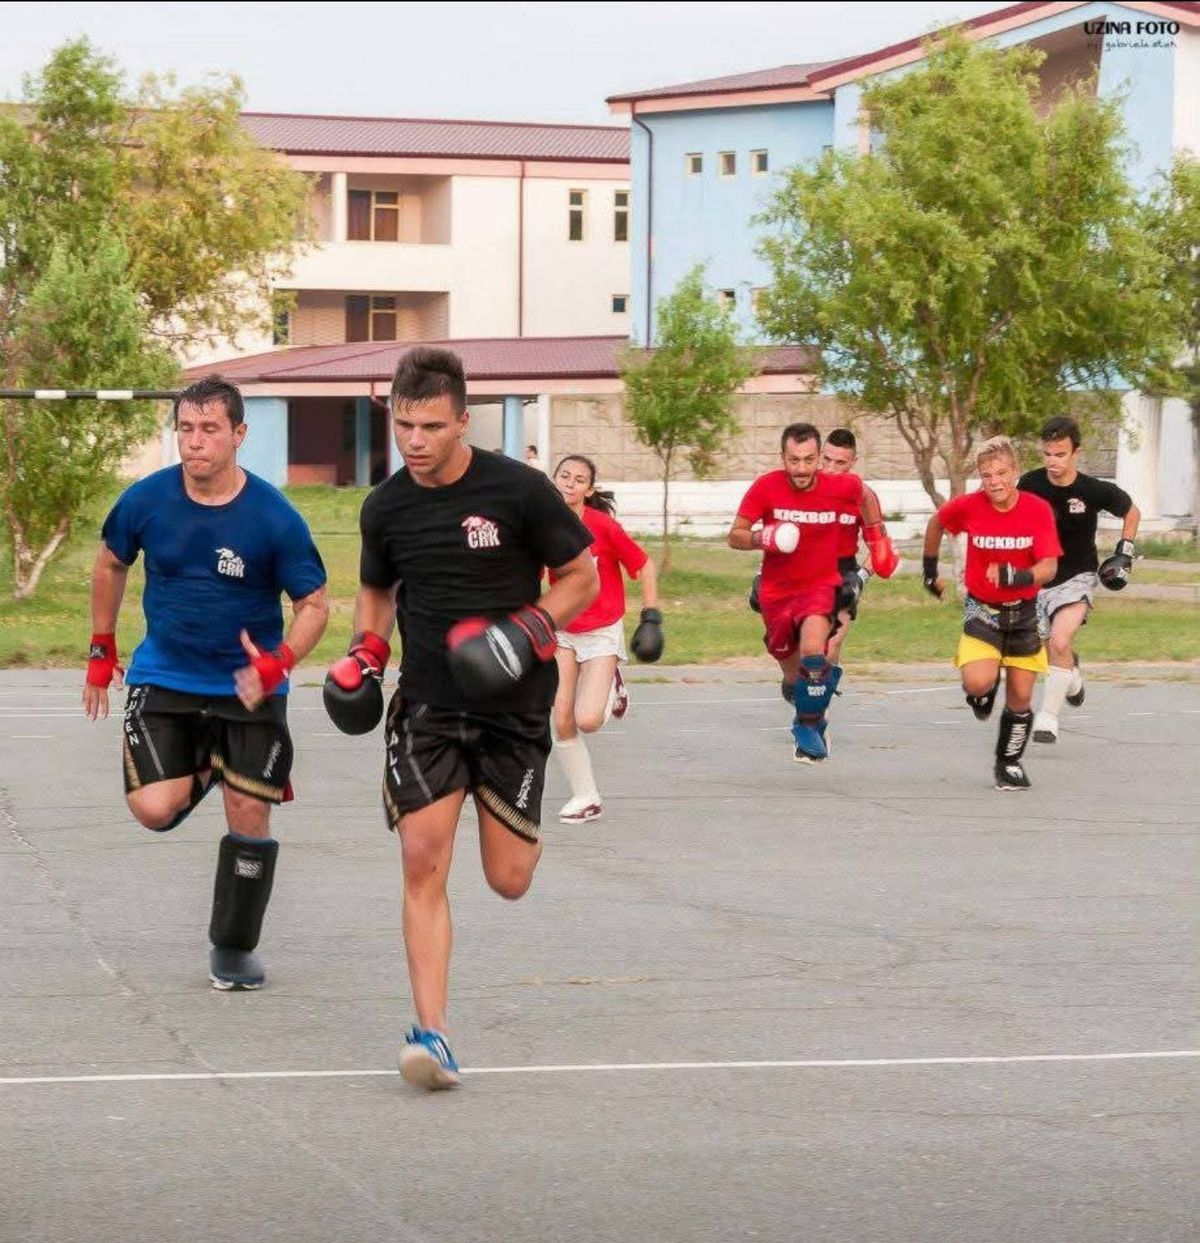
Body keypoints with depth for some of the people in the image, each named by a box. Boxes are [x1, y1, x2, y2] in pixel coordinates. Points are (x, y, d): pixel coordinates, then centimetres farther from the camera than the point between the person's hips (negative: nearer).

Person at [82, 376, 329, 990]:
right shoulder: (146, 500, -9)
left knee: (250, 814, -1)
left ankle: (233, 948, 20)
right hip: (164, 677, 1)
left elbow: (313, 604, -7)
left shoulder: (273, 517, -15)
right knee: (154, 809, -14)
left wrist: (279, 663, -24)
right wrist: (102, 651, 13)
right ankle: (200, 772, 24)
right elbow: (110, 566, 10)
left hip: (248, 685, -1)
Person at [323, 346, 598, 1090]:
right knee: (423, 861, -14)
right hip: (427, 706, 2)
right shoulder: (386, 508, 2)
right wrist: (366, 651, 2)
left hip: (513, 706, -2)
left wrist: (527, 630, -18)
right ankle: (434, 1034, -14)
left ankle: (522, 828, 40)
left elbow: (583, 579, -2)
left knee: (509, 881, 1)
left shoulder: (518, 490, -10)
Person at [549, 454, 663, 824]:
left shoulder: (603, 526, -19)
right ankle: (586, 799, 12)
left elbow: (645, 567, -8)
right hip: (562, 632, 3)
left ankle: (613, 686, 19)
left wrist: (651, 617, -11)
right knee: (562, 722, -5)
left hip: (602, 633, -3)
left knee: (587, 721, -15)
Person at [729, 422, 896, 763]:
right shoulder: (766, 487, -15)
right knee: (794, 680, 14)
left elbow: (865, 497, 11)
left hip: (819, 585, -2)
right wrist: (760, 538, -31)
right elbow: (735, 536, -11)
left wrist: (878, 539, 10)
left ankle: (809, 725, -9)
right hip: (776, 592, 2)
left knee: (813, 653, -30)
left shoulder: (840, 487, -14)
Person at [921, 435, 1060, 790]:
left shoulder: (1038, 510, -15)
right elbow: (937, 523, 8)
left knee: (1021, 697, 4)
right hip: (982, 608, -1)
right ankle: (985, 691, 15)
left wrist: (1019, 577, -40)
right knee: (978, 682, -24)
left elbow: (1049, 567, -21)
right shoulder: (967, 507, -14)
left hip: (1023, 611, 1)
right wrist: (930, 570, 16)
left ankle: (1009, 763, 27)